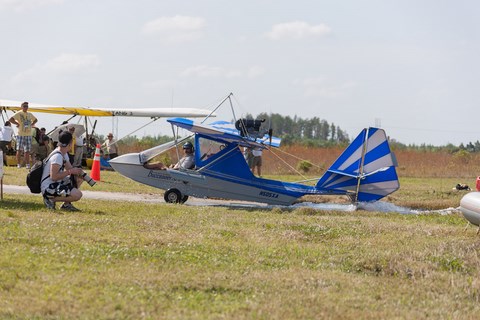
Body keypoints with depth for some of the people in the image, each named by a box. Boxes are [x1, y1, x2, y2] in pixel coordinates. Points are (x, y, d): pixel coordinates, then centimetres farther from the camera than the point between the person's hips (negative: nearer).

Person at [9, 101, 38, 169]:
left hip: (28, 135, 4)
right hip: (21, 135, -4)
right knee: (19, 150, -3)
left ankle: (27, 164, 12)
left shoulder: (30, 114, 13)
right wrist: (17, 123, -12)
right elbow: (10, 119, -15)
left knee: (27, 151, 5)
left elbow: (35, 120, 31)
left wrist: (32, 124, 13)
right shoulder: (18, 114, -5)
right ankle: (18, 164, 4)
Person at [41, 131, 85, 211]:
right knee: (77, 195, -26)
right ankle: (51, 200, -7)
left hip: (57, 184, 11)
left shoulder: (64, 154, 10)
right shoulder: (57, 156, -22)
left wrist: (76, 171, -7)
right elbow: (54, 177, -26)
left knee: (79, 177, 14)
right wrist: (70, 172, -21)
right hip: (49, 188, -11)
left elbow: (70, 168, 16)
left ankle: (66, 204, 10)